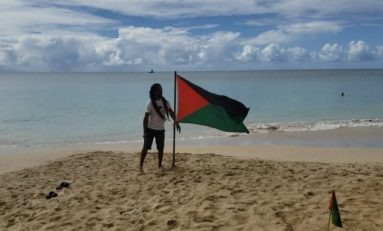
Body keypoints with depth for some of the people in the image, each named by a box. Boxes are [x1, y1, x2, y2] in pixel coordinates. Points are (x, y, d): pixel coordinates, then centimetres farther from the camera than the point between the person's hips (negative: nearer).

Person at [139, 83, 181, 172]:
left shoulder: (164, 101, -2)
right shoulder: (150, 103, -16)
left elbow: (171, 112, 3)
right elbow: (146, 118, -16)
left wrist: (176, 123, -3)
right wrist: (145, 131, -18)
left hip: (161, 129, 4)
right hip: (150, 129, -4)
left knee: (161, 148, 9)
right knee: (146, 147, -1)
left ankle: (160, 165, 22)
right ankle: (141, 165, 7)